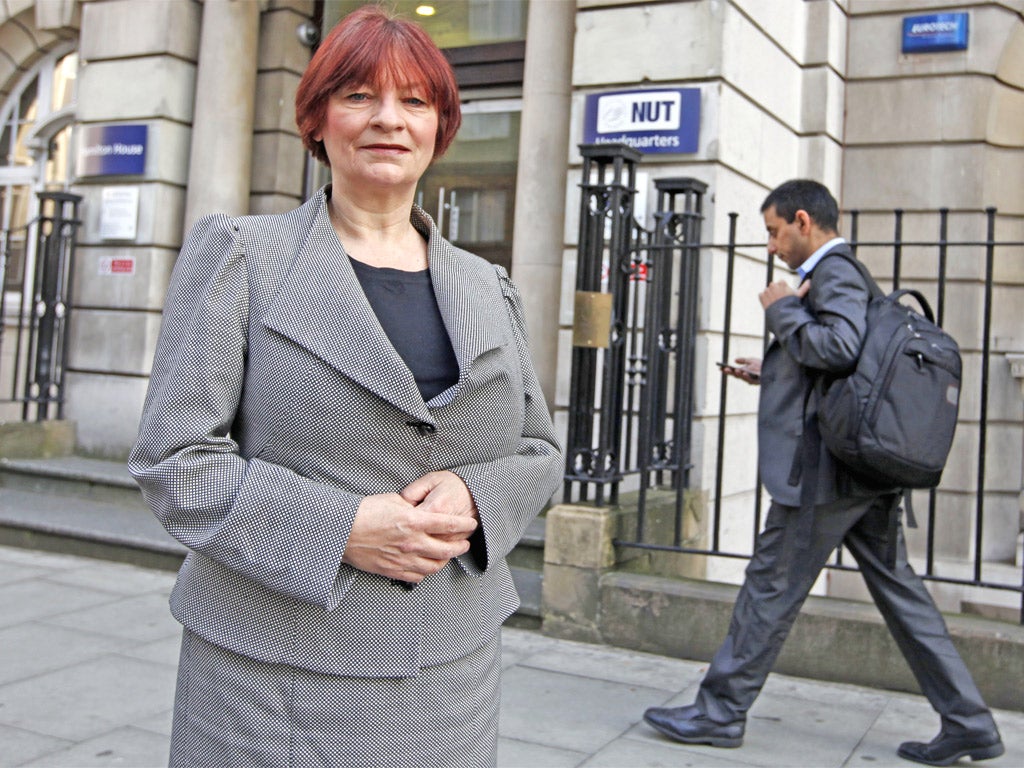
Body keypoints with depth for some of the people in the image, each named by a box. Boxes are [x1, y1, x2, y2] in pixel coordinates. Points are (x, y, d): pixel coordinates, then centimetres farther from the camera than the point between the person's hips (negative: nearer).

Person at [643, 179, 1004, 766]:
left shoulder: (835, 272, -10)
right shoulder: (845, 276, 20)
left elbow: (840, 348, -29)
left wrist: (782, 308, -15)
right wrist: (771, 374, 21)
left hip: (826, 470, -10)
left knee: (771, 589, 0)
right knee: (901, 592, 13)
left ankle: (720, 713, 12)